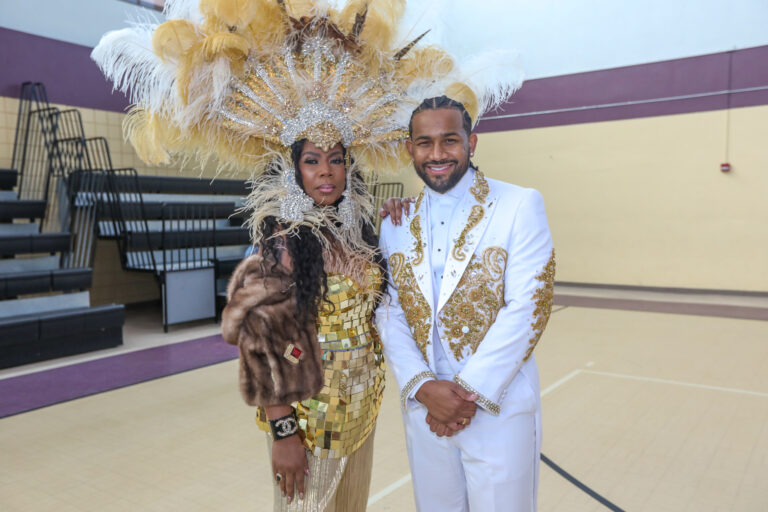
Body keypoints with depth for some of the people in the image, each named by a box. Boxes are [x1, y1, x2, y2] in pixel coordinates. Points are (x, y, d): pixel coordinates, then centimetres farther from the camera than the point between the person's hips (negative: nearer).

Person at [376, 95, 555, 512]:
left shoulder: (520, 206, -7)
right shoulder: (396, 224, 5)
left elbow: (526, 309, -13)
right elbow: (389, 314, 3)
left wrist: (470, 392, -15)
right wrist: (423, 387, -11)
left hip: (498, 410, -3)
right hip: (422, 407, 4)